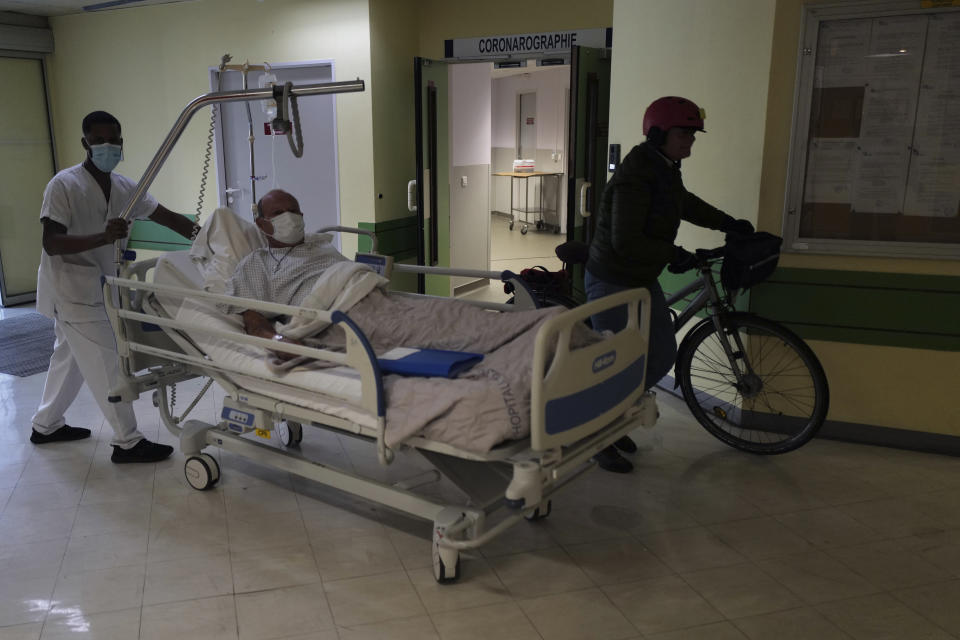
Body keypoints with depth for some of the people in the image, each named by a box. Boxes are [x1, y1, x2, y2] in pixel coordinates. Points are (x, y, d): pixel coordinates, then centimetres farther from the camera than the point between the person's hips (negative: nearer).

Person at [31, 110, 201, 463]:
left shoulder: (124, 187, 1)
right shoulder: (64, 185, -19)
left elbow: (166, 217, -1)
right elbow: (51, 243, -25)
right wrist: (104, 237, -39)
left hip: (95, 287, 8)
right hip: (71, 287, -8)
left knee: (71, 356, 20)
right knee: (105, 363, -6)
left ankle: (46, 425, 38)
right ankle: (127, 442, 4)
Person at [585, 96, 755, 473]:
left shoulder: (665, 169, 7)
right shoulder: (635, 176, -23)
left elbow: (685, 203, 27)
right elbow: (625, 241, -28)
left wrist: (727, 223, 25)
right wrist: (673, 254, -20)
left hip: (643, 280, 10)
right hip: (612, 283, -10)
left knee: (663, 355, 12)